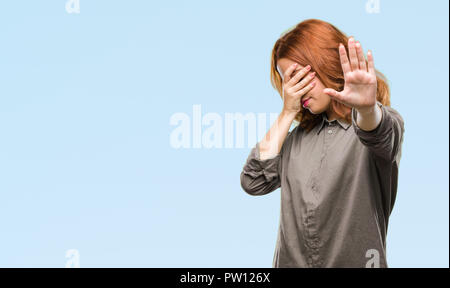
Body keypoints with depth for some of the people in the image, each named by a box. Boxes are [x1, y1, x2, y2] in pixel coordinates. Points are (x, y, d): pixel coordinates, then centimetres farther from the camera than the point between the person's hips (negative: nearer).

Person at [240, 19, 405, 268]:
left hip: (354, 260, -4)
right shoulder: (301, 133, 9)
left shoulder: (385, 121, -7)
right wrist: (288, 112, -3)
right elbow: (253, 182, 0)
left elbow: (381, 135, -31)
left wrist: (367, 108, -53)